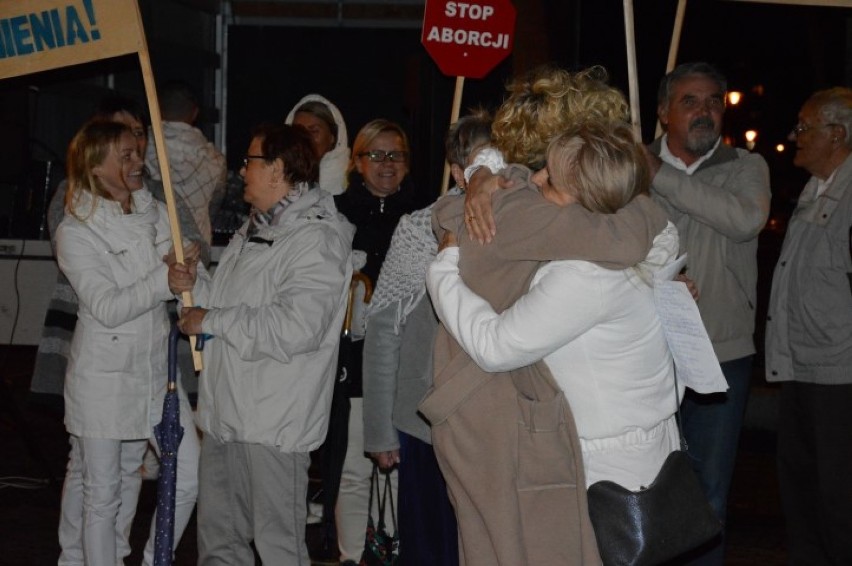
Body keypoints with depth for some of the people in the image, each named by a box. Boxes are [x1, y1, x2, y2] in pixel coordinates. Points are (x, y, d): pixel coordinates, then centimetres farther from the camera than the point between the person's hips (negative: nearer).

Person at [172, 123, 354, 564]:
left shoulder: (317, 239, -15)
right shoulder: (255, 229, 17)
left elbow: (294, 328, -26)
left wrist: (212, 321, -17)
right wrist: (196, 284, 5)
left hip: (273, 422, -9)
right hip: (224, 412, 10)